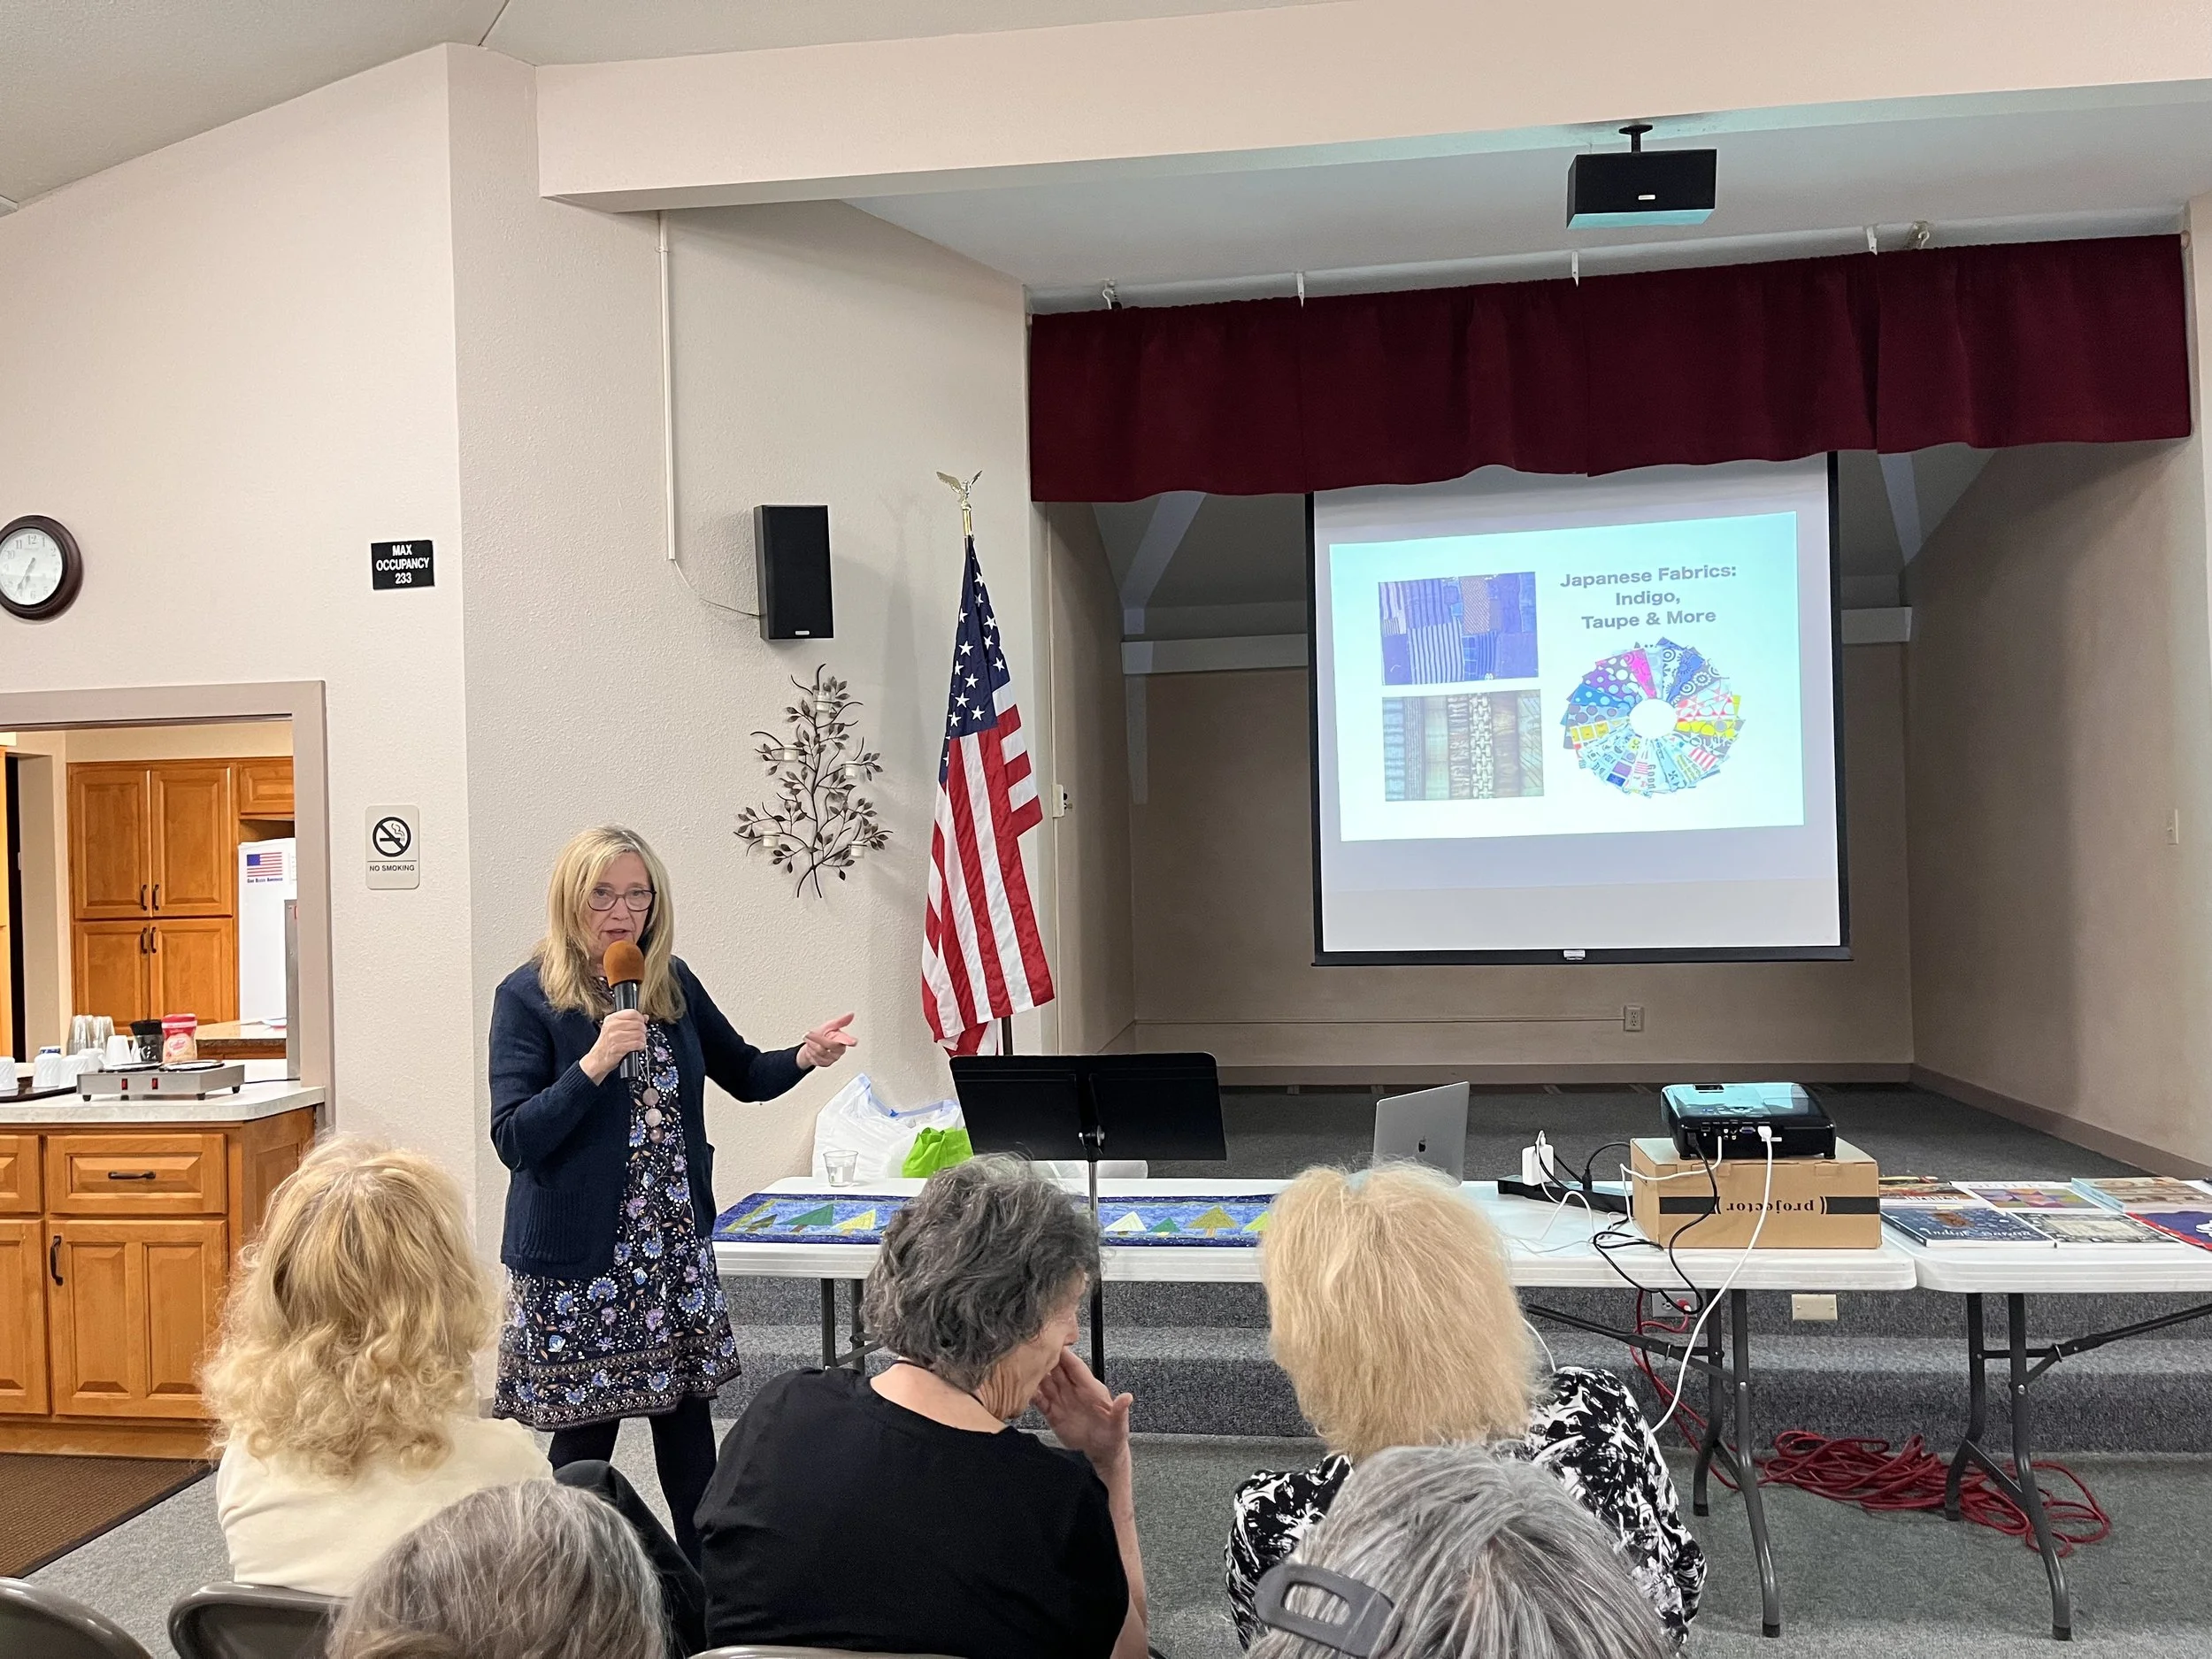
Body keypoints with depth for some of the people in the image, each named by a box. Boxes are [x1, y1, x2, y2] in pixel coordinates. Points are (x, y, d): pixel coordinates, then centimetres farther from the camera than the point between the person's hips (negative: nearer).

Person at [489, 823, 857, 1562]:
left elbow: (743, 1073, 15)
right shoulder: (528, 997, -9)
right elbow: (513, 1138, -15)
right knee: (584, 1434, 5)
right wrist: (594, 1064, -27)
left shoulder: (674, 983, 5)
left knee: (688, 1425, 12)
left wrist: (803, 1057, -5)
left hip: (676, 1250, 5)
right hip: (578, 1258, -5)